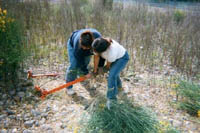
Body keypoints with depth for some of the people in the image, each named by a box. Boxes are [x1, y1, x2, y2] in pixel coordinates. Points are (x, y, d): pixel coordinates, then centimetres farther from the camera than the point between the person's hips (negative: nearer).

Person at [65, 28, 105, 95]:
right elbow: (79, 60, -30)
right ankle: (68, 88, -4)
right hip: (72, 44, -4)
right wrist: (86, 72, -25)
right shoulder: (77, 43, -43)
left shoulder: (98, 37, -38)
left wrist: (100, 66, -15)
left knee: (85, 63, 2)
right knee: (74, 65, -13)